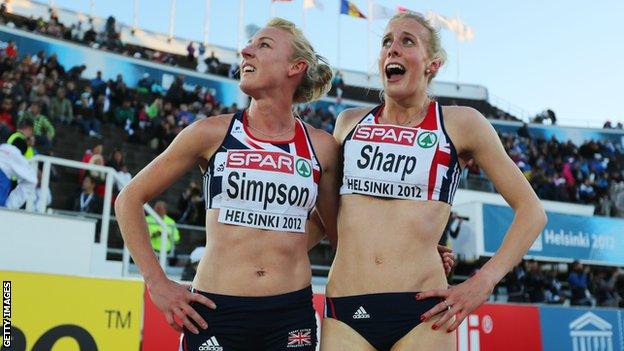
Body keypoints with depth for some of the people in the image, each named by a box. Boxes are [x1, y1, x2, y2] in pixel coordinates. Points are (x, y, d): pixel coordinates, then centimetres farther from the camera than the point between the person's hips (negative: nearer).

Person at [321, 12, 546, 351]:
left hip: (422, 313, -2)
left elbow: (531, 211, 6)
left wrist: (484, 281, -4)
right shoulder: (349, 122, 12)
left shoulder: (460, 123, 3)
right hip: (345, 311, 2)